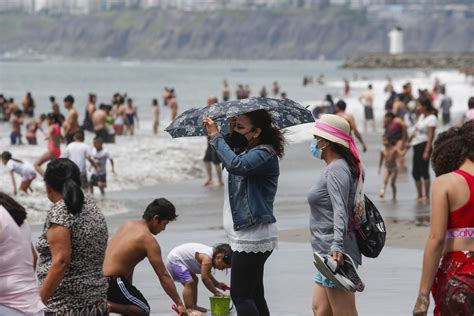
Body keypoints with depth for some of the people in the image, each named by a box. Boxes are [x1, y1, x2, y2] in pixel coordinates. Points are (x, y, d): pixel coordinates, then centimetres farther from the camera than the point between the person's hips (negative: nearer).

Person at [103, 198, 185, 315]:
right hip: (111, 283, -10)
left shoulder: (127, 225, 12)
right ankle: (107, 306, -12)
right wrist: (179, 304, -8)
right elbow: (163, 276, -12)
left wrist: (129, 287, 18)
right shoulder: (149, 240, -12)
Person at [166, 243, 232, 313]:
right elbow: (205, 278, -26)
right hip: (174, 260, -11)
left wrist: (218, 284, 7)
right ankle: (188, 309, -19)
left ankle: (193, 306, 22)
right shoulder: (207, 258, -28)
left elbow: (207, 275, 17)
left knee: (194, 281, 18)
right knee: (189, 282, -19)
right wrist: (216, 292, -18)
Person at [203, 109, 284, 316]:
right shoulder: (243, 151, 14)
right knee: (254, 295, 13)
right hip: (246, 235, 10)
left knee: (240, 295, -10)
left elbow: (236, 164, -33)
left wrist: (216, 136, -23)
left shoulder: (264, 155, -17)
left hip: (252, 237, -10)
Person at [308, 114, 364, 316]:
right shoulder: (337, 167, 17)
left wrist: (337, 246, -35)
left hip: (335, 254, -11)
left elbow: (340, 212, -26)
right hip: (328, 253, 11)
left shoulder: (336, 170, -14)